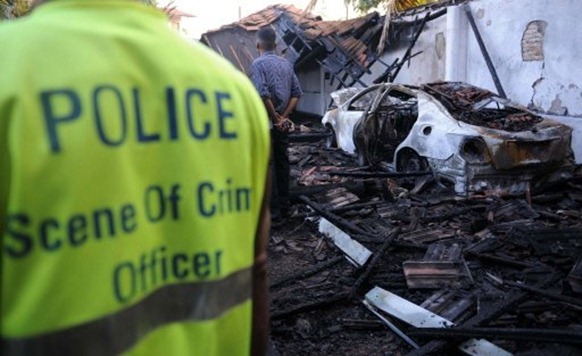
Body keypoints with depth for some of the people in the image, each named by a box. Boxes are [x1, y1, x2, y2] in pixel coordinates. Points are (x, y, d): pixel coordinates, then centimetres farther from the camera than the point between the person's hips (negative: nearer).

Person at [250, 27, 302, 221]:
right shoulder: (286, 63, 9)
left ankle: (273, 211, 4)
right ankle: (284, 206, 22)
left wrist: (276, 118, -14)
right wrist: (284, 117, -1)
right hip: (282, 123, 7)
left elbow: (263, 95, -24)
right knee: (282, 164, 13)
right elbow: (297, 93, 6)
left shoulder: (259, 63, -12)